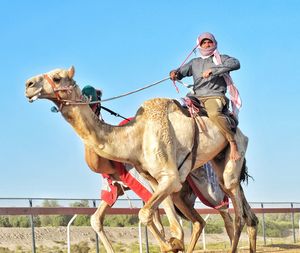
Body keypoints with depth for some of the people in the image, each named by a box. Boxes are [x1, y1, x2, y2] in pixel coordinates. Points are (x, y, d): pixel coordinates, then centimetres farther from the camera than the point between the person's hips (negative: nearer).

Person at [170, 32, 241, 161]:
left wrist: (212, 70, -17)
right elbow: (182, 71, 18)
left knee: (214, 113, -37)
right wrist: (175, 73, -9)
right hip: (197, 97, 6)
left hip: (215, 96, -6)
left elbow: (236, 63, -9)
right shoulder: (194, 62, 26)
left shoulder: (221, 59, 10)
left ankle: (233, 143, -33)